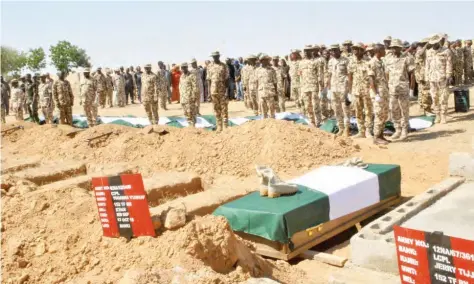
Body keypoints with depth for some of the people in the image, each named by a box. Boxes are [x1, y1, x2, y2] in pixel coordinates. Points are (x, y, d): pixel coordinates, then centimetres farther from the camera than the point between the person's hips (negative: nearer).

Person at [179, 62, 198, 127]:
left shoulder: (192, 76, -9)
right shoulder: (181, 76, 15)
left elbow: (195, 88, -12)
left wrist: (194, 98, -16)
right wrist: (181, 97, 15)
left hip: (190, 99, -8)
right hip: (183, 99, 8)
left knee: (191, 114, -6)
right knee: (186, 114, 12)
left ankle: (193, 126, 0)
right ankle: (190, 125, 21)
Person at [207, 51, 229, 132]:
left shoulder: (224, 66, 1)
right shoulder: (209, 66, 8)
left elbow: (227, 78, 0)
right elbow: (209, 79, 9)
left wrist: (227, 89, -7)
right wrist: (209, 91, 4)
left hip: (223, 90, -3)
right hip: (213, 90, 3)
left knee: (224, 108, -3)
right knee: (216, 109, 6)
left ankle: (226, 125, 1)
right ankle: (219, 126, 12)